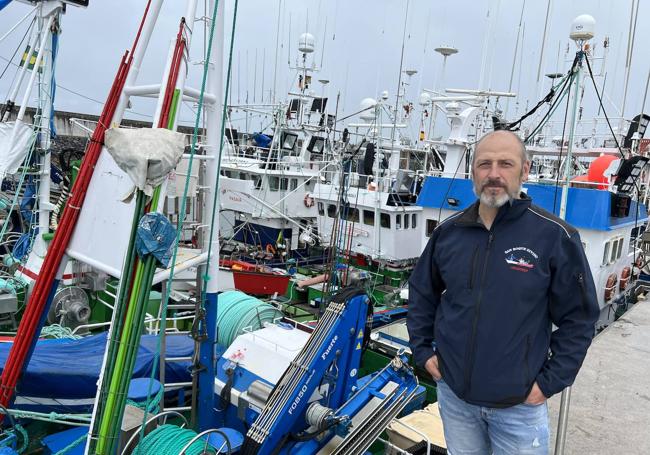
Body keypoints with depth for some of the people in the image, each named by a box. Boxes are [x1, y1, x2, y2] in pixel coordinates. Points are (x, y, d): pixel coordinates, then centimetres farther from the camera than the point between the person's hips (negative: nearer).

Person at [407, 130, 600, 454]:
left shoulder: (554, 236, -13)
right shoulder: (447, 232, -2)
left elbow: (578, 319, -7)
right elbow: (421, 293, 11)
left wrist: (549, 383, -8)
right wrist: (422, 351, 6)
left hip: (519, 404, -3)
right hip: (453, 394, 3)